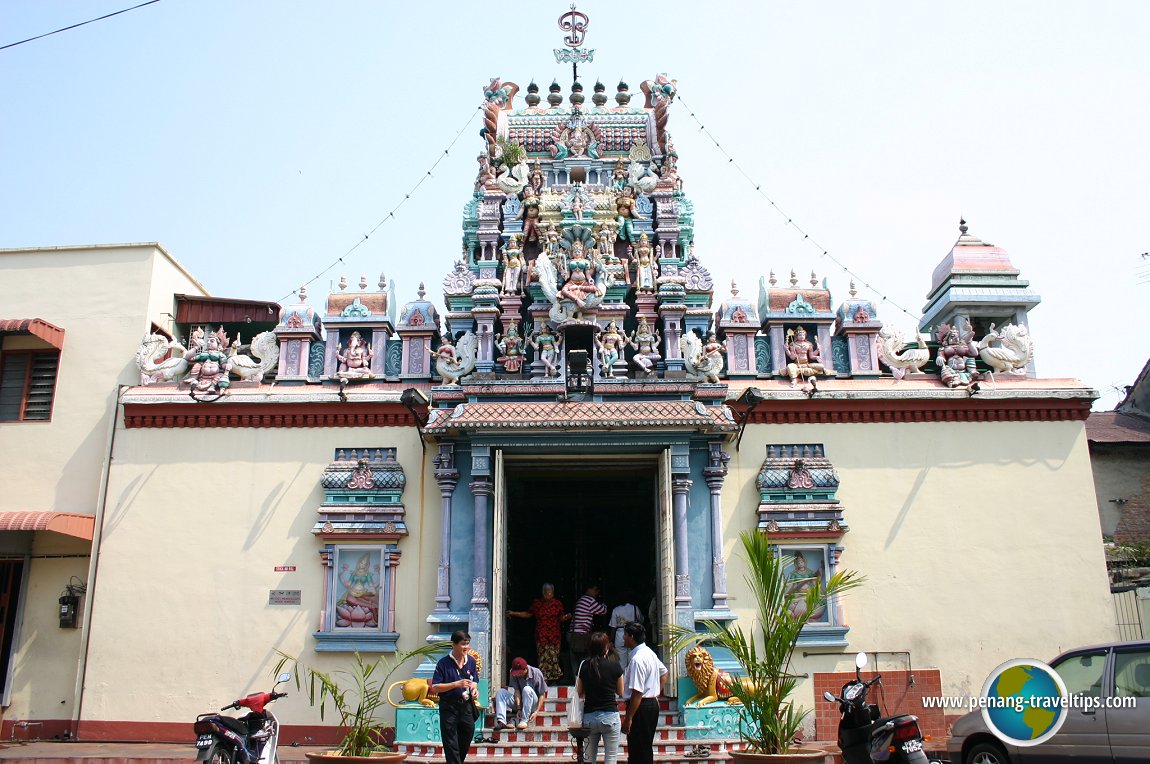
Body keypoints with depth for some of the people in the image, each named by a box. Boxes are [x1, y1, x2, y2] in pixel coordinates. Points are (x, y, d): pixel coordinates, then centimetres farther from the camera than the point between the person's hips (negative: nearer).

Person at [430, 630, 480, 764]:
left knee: (467, 737, 13)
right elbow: (435, 688, -10)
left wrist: (474, 689, -5)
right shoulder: (444, 663, -9)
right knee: (450, 743, -1)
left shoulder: (471, 661, 7)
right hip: (449, 707, -5)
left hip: (467, 706, 5)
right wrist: (456, 684, -19)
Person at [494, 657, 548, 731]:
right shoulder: (514, 675, -7)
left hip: (533, 704, -4)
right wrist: (519, 709, -27)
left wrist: (536, 712, -22)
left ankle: (524, 720, -32)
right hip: (520, 703, 4)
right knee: (500, 692, -15)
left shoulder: (536, 673, -15)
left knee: (527, 689, -34)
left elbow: (542, 694, -13)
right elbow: (517, 691, -14)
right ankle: (501, 721, -29)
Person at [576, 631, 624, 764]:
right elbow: (620, 692, 6)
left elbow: (579, 693, 8)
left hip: (589, 717, 3)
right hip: (610, 716, -3)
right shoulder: (615, 666, -7)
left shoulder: (584, 666, -1)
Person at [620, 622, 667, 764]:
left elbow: (637, 692, -24)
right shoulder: (650, 653, 10)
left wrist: (628, 718, -22)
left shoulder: (637, 659, -21)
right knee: (646, 748, 17)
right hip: (653, 703, 10)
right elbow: (664, 673, 26)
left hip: (641, 706, -10)